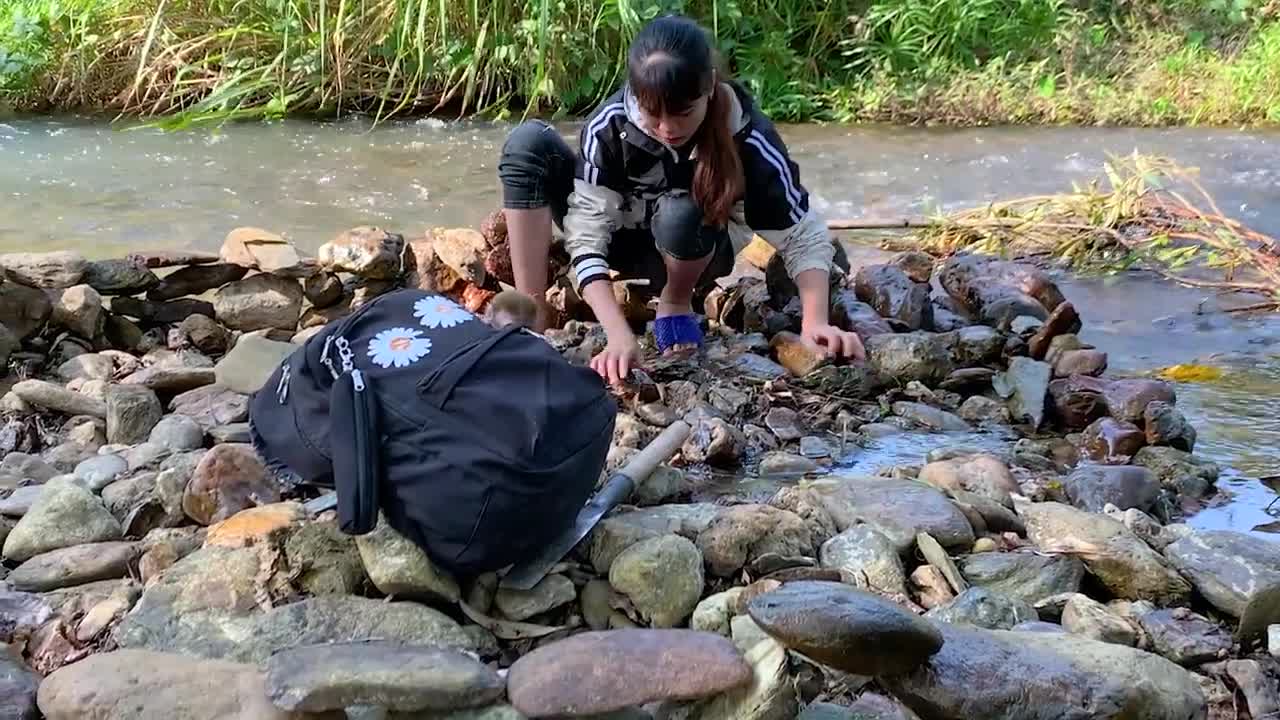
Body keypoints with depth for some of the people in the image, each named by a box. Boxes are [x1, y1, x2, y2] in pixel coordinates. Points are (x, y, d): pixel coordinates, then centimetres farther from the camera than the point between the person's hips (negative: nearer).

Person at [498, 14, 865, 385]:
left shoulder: (747, 139, -30)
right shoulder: (608, 127, -29)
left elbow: (804, 237, -23)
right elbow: (586, 238, -31)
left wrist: (815, 321, -41)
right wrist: (620, 335, -44)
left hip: (690, 252, -1)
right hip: (618, 240, 1)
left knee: (680, 215, -40)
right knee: (529, 142, -25)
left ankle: (676, 303, -6)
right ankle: (533, 320, -23)